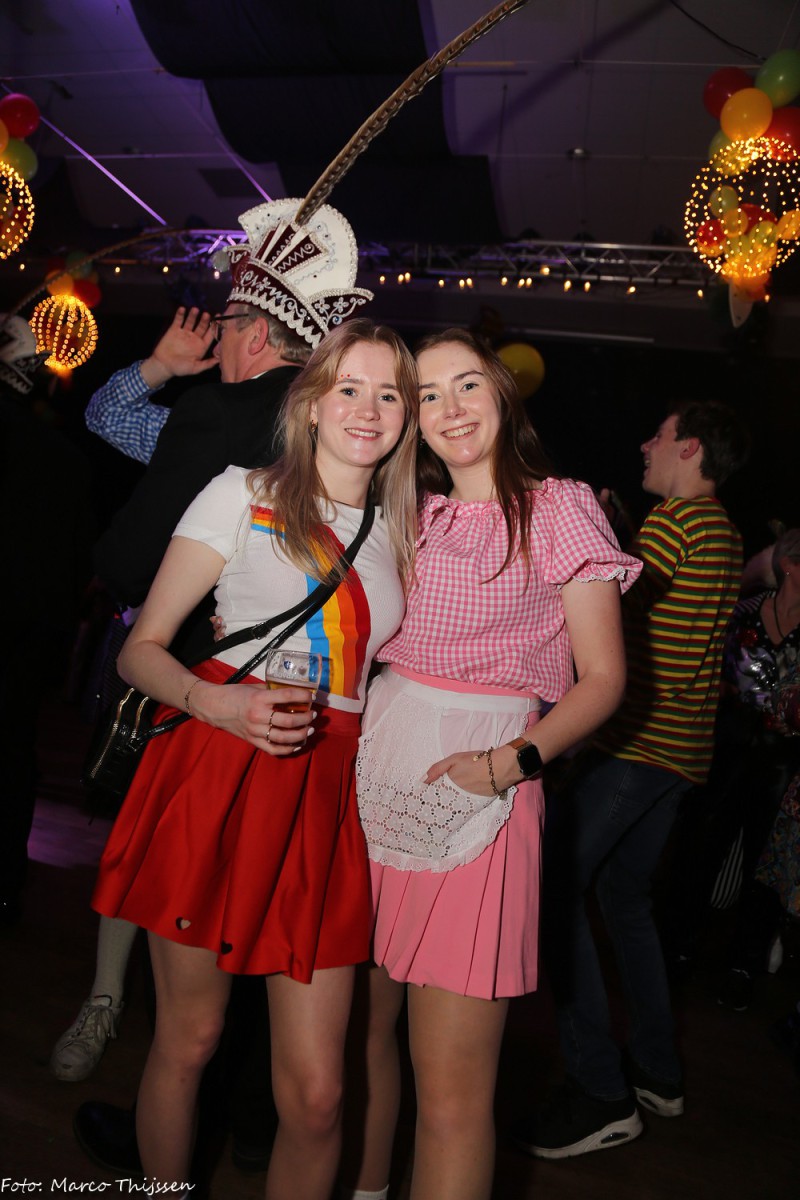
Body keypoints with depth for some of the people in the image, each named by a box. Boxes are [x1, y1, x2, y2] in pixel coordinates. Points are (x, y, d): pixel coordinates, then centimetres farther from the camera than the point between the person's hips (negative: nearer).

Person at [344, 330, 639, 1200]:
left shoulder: (559, 509, 0)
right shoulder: (415, 514, 14)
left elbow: (603, 678, -3)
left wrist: (512, 760, -17)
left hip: (476, 796, -5)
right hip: (374, 777, 5)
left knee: (450, 1089, -2)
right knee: (361, 1025, 16)